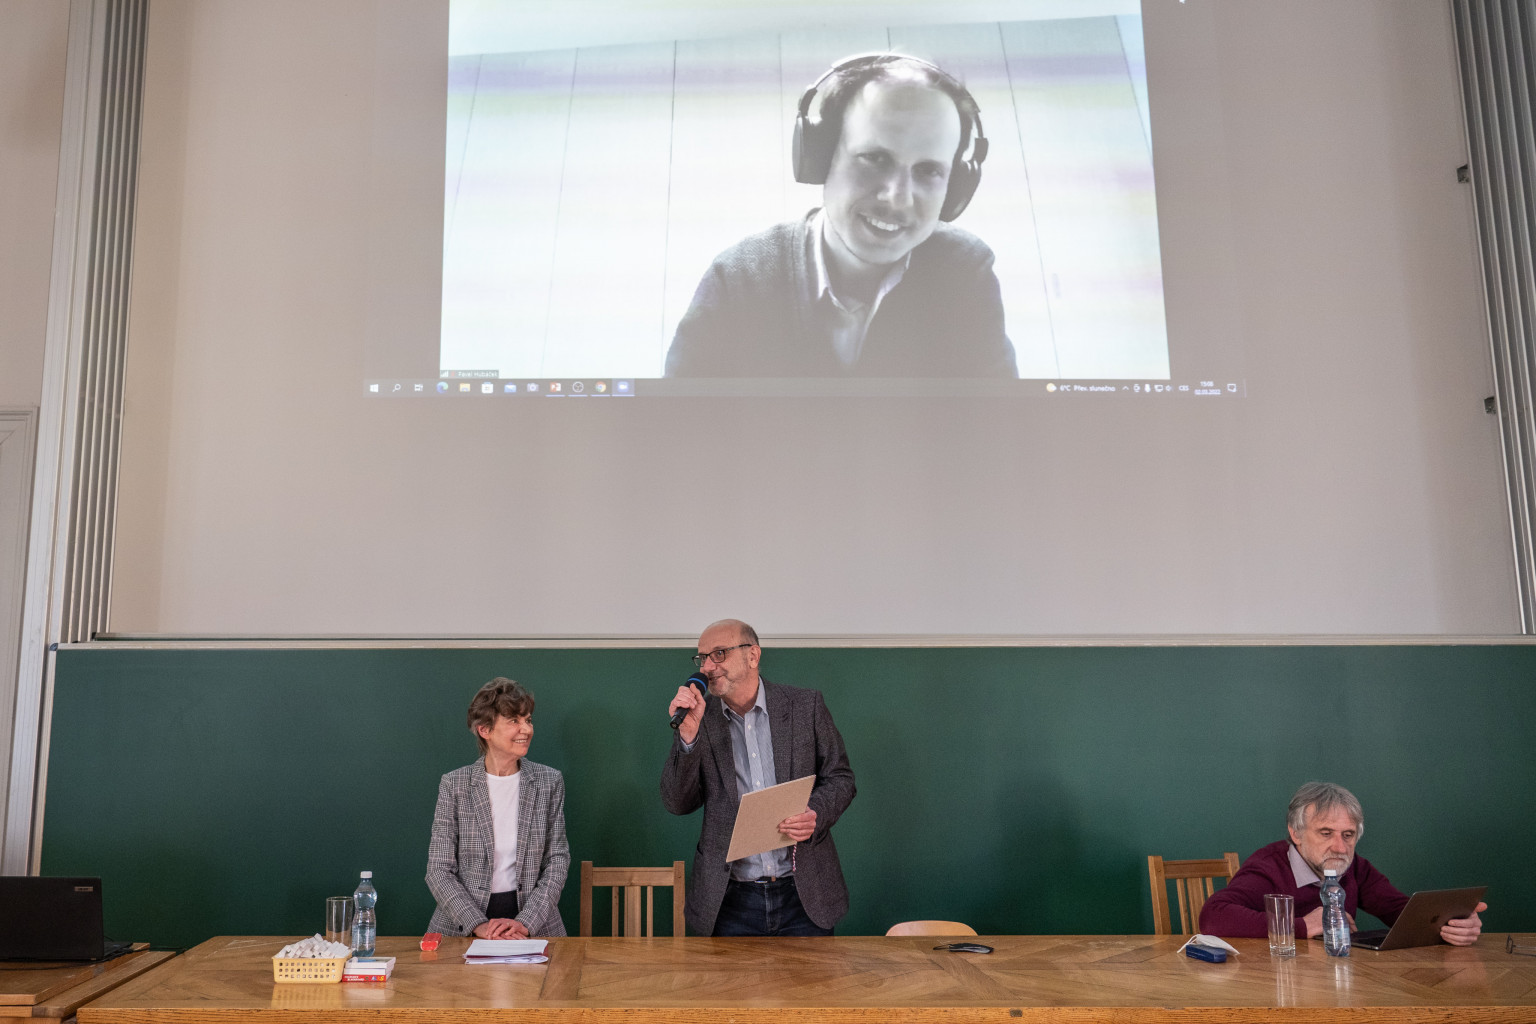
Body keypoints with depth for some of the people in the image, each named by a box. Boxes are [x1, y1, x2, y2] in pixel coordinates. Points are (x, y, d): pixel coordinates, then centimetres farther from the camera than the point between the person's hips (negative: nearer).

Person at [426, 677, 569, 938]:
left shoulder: (549, 782, 4)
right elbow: (439, 871, -1)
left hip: (534, 925, 0)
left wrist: (526, 922, -10)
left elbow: (557, 862, 3)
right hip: (462, 925, 0)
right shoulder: (454, 784, 1)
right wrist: (478, 924, -13)